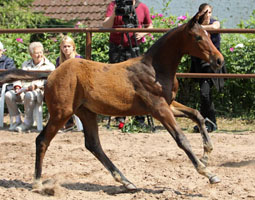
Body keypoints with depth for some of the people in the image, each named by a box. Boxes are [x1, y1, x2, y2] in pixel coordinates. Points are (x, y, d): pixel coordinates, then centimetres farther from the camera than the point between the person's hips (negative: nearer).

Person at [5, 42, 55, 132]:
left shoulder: (49, 66, 10)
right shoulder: (25, 64, 27)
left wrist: (35, 85, -21)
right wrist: (17, 86, -2)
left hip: (39, 91, -5)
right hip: (23, 91, 5)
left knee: (29, 95, -39)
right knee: (8, 95, -22)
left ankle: (27, 122, -26)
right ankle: (16, 120, -14)